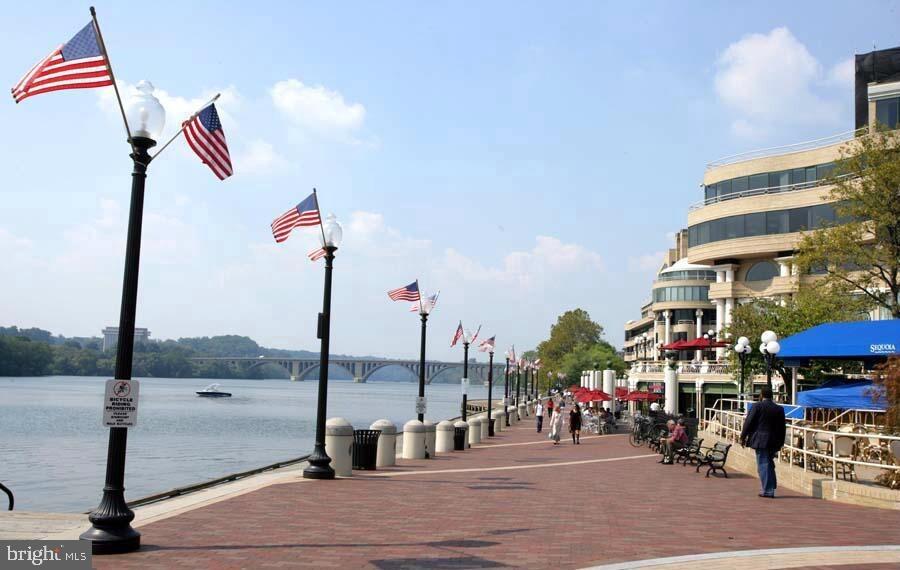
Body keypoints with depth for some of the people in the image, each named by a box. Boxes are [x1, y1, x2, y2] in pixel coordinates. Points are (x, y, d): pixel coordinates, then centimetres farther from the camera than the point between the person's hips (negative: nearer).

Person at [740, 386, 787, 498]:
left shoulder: (757, 406, -7)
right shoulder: (779, 409, 7)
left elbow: (748, 422, -7)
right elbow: (782, 428, 12)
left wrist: (743, 437, 2)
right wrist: (780, 442, 19)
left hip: (760, 440, -5)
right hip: (774, 442, 5)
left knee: (763, 465, -2)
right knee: (769, 464, 18)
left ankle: (768, 491, -3)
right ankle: (771, 488, 22)